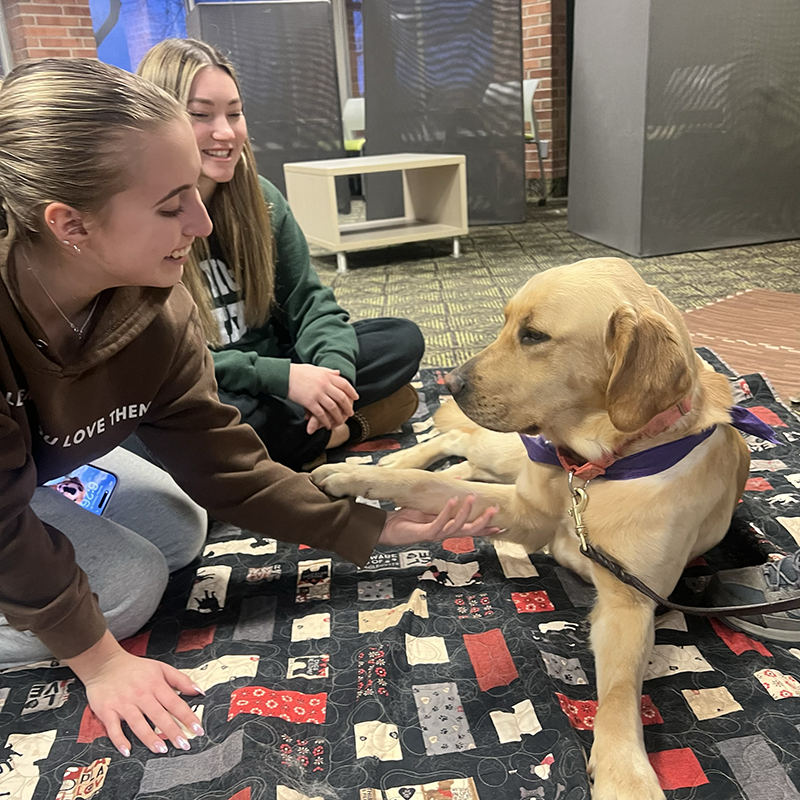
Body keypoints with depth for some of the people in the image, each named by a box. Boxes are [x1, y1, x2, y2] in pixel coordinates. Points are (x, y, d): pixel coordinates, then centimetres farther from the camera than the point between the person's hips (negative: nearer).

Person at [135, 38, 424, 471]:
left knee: (403, 339, -2)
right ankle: (352, 428, -11)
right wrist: (281, 377, -29)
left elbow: (308, 300, -1)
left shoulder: (260, 198, 0)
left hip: (271, 358, 5)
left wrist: (333, 368, -22)